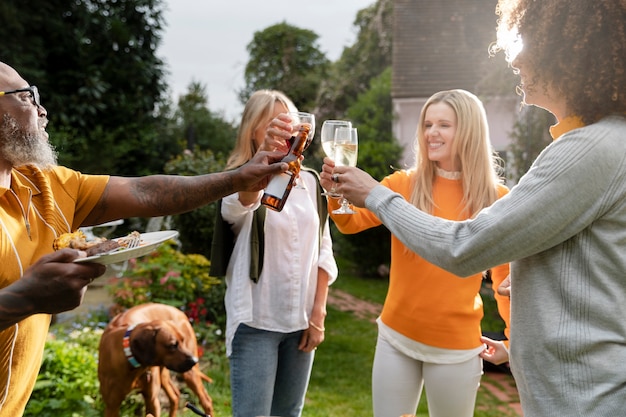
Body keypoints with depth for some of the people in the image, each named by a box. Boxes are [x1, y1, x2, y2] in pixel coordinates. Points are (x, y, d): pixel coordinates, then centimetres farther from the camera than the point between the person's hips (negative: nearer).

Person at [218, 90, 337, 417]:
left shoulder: (310, 182, 6)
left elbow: (323, 251, 8)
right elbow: (235, 206, -33)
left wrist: (318, 314, 1)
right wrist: (264, 150, -51)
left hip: (301, 321, 5)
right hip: (255, 322, -4)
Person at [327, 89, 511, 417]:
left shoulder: (496, 198, -5)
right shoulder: (404, 185, -3)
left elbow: (507, 274, 3)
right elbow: (351, 221, -14)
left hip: (457, 347, -1)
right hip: (396, 338, 2)